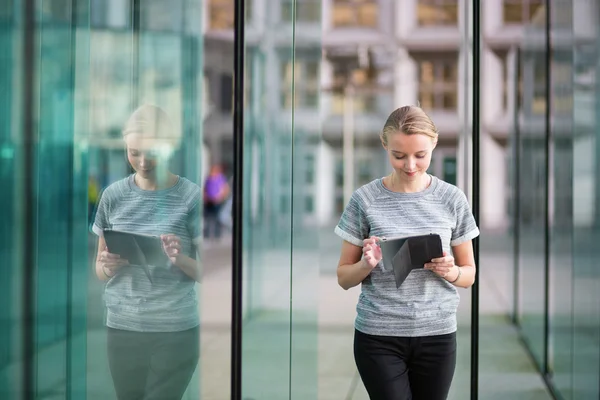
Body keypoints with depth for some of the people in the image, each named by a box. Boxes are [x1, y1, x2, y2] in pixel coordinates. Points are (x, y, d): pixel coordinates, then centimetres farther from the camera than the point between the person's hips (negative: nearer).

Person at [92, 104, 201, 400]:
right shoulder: (114, 195, 3)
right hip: (122, 330, 3)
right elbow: (99, 270, 10)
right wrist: (107, 266, -12)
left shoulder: (191, 197, -6)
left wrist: (180, 259, -21)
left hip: (176, 332, -3)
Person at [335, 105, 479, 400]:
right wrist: (367, 264, -18)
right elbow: (344, 278, 3)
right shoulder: (364, 200, -4)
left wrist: (450, 272, -14)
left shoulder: (453, 199, 0)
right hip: (378, 336, -1)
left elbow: (469, 274, 8)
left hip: (437, 334, 2)